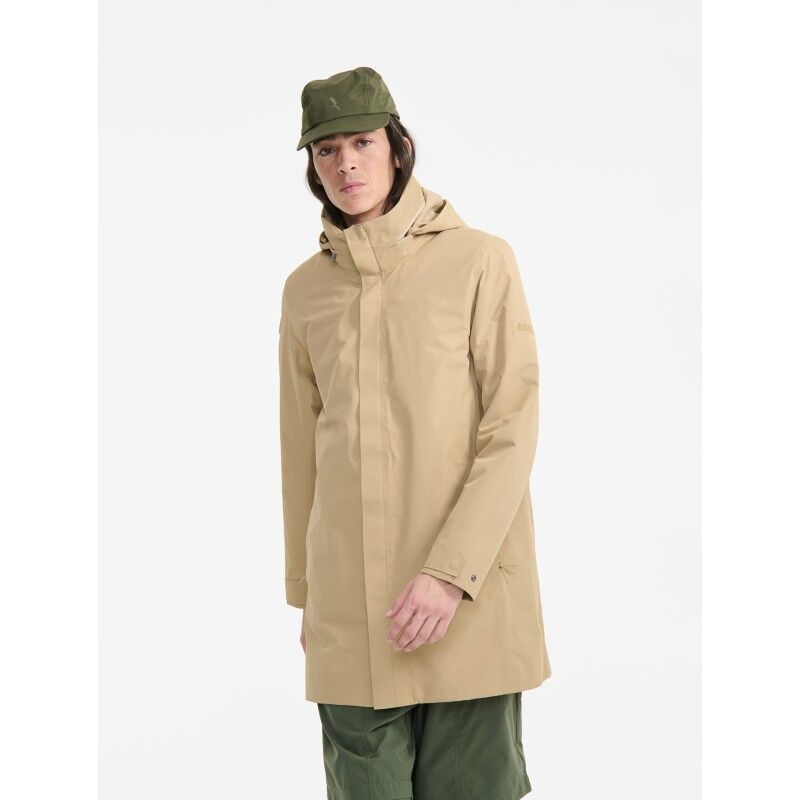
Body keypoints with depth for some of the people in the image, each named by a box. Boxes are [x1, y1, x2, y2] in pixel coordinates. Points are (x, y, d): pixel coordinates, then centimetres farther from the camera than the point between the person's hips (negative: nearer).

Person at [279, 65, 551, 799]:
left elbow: (513, 432, -7)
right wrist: (304, 593, 17)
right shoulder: (307, 288, 8)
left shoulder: (479, 260, -3)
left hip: (469, 597, -3)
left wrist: (451, 573, -15)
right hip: (350, 615, 3)